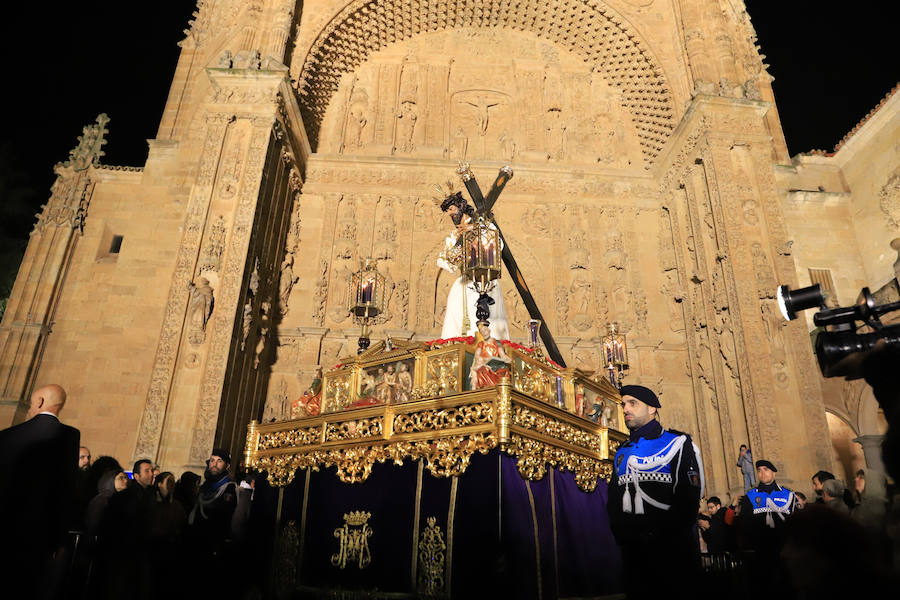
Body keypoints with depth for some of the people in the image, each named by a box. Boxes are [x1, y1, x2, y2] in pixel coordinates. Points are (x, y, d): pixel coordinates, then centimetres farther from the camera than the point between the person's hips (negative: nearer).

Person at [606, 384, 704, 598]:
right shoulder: (622, 452, 18)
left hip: (672, 549, -5)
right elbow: (613, 499, 16)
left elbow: (689, 497, -10)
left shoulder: (677, 443, 0)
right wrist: (620, 532, -1)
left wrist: (659, 533, -17)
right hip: (632, 551, 5)